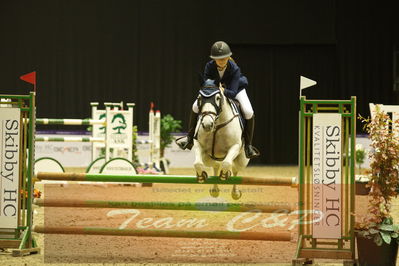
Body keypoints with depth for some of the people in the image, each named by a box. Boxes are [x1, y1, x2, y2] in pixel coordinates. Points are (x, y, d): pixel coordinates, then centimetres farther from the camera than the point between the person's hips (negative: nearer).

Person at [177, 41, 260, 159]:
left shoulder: (235, 69, -36)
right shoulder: (209, 66, -28)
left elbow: (233, 93, -38)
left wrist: (224, 91, -60)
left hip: (234, 89, -2)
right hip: (214, 87, 2)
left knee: (249, 113, -24)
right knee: (196, 106, -15)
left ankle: (248, 145, -5)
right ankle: (190, 138, 3)